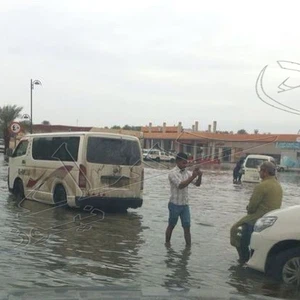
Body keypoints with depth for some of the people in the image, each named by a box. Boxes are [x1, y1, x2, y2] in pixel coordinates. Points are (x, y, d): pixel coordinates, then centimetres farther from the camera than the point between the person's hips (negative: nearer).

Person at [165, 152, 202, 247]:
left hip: (185, 204, 5)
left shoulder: (187, 172, 4)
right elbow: (180, 185, -27)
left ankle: (188, 246, 2)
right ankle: (167, 243, 29)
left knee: (187, 227, -1)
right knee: (171, 226, 12)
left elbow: (197, 184, 2)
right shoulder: (173, 173, -14)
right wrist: (193, 176, -32)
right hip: (175, 204, -4)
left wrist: (199, 176, -18)